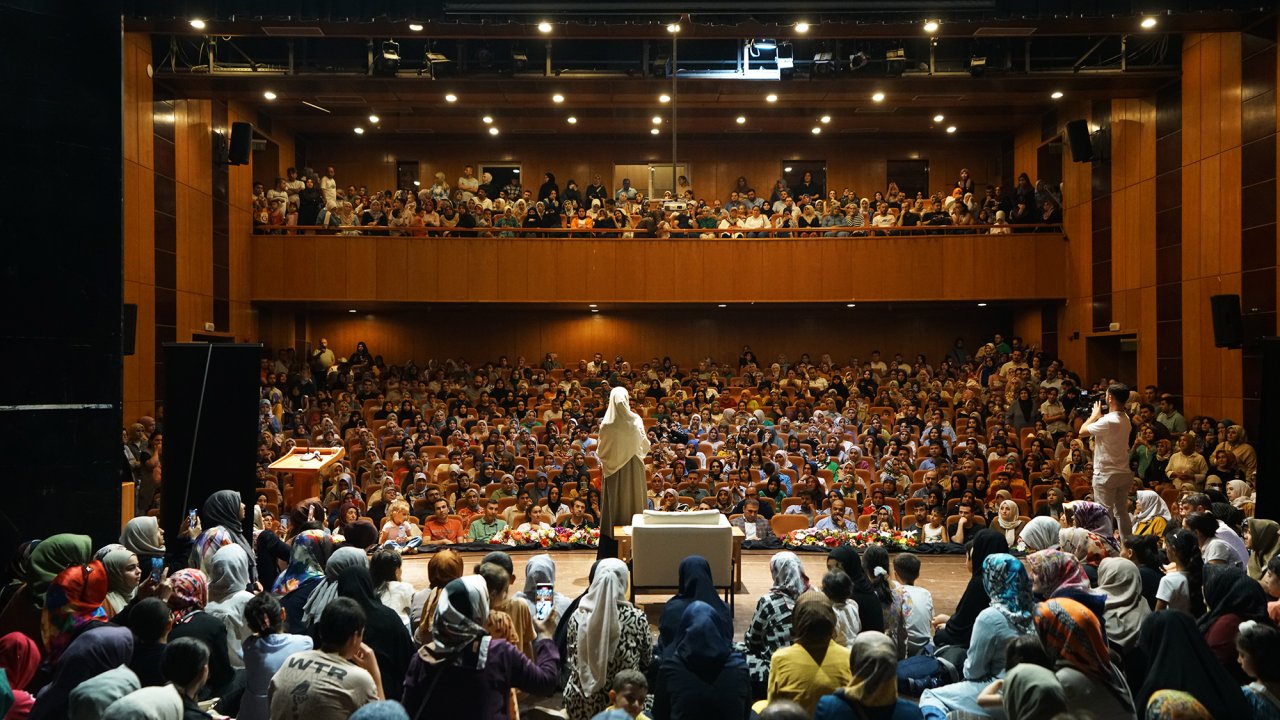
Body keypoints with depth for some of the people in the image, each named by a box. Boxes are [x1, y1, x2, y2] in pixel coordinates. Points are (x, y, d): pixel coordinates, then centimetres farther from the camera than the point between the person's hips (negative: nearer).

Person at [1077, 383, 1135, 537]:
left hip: (1106, 475, -8)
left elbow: (1082, 431, -12)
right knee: (1122, 512, 17)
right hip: (1124, 473, 8)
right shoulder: (1126, 420, 5)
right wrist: (1099, 416, 11)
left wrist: (1095, 415, 0)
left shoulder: (1107, 421, -22)